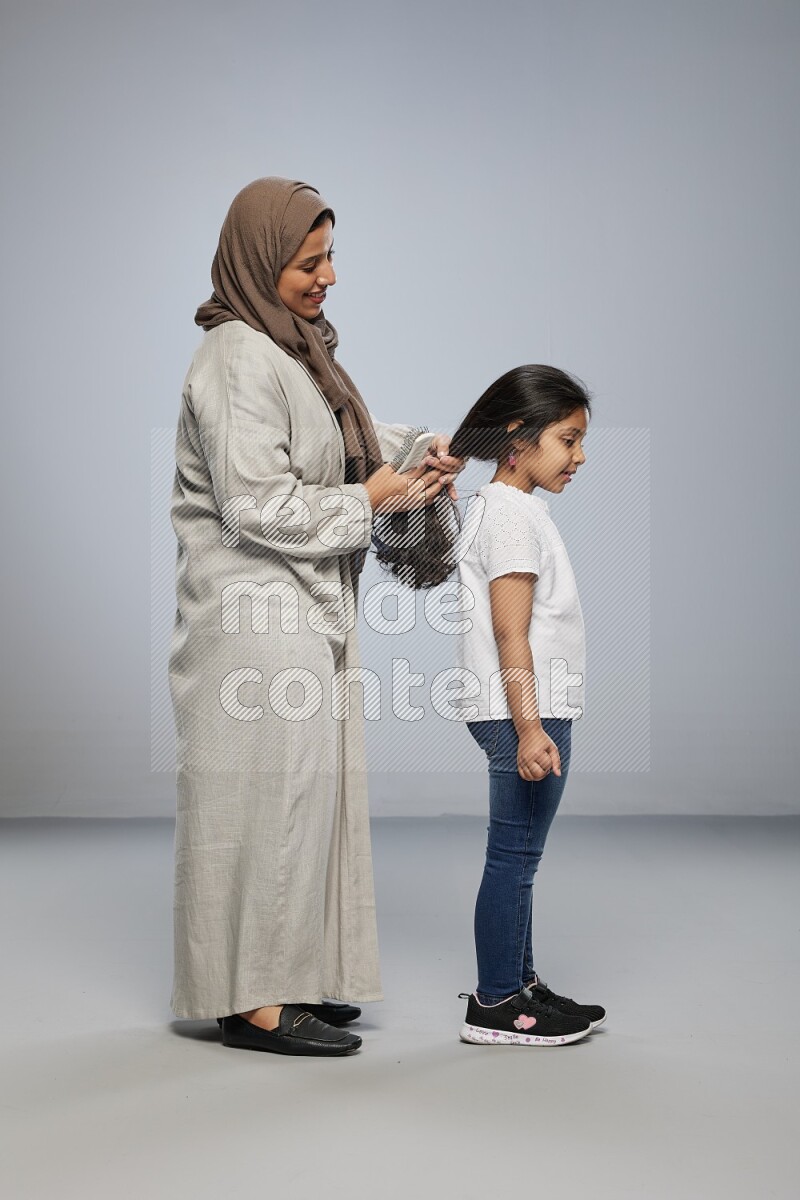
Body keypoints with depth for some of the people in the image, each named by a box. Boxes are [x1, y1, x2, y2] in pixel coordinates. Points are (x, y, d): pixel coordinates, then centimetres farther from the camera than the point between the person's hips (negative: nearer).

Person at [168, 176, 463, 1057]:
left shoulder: (296, 346, 13)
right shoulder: (237, 362, -17)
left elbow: (350, 439, 23)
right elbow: (258, 505, -23)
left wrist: (418, 451, 4)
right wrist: (368, 502, -14)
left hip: (308, 609, 10)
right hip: (257, 617, -10)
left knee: (303, 789, 14)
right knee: (269, 792, -5)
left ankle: (289, 978, 25)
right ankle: (254, 1002, 5)